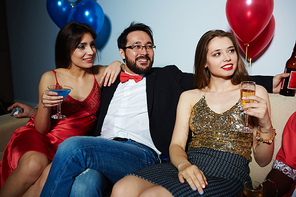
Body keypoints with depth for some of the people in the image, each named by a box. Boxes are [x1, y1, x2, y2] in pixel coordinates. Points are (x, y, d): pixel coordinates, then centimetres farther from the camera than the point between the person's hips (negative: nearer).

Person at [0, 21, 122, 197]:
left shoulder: (99, 75, 4)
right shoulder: (50, 78, -1)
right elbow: (41, 129, 2)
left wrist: (117, 64, -4)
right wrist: (44, 105, -20)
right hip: (42, 139, 0)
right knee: (33, 164, -33)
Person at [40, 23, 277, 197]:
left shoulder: (168, 77, 17)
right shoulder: (110, 82, 25)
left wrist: (271, 82, 4)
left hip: (144, 155, -2)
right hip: (102, 151, 3)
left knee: (73, 146, -27)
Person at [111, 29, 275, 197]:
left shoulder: (255, 93, 9)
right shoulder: (189, 97, 15)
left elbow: (263, 161, 8)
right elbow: (176, 145, 7)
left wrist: (266, 125, -11)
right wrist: (184, 165, -15)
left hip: (227, 176, -2)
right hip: (186, 169, 3)